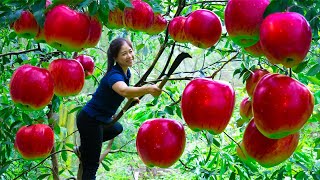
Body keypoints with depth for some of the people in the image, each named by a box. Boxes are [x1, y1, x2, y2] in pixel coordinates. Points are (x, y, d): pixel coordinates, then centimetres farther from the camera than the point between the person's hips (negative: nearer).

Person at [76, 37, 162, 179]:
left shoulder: (126, 72, -1)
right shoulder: (114, 75, -29)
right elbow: (124, 91, -54)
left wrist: (132, 97, 6)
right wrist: (148, 89, -69)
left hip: (101, 119, 10)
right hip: (90, 121, -10)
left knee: (117, 129, 37)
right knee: (91, 167, -5)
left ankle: (84, 149, 41)